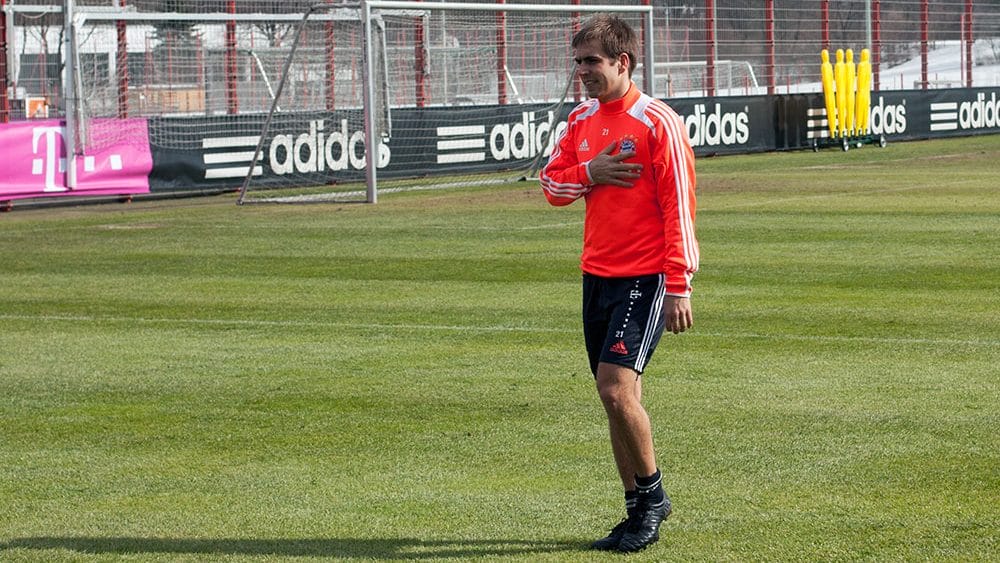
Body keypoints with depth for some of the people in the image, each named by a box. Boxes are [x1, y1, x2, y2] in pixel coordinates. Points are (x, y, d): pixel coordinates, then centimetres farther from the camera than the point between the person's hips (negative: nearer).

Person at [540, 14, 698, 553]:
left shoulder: (657, 122, -10)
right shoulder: (581, 120, 11)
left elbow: (679, 205, -12)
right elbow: (550, 184, 14)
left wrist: (678, 286, -16)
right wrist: (588, 173, -7)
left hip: (645, 278, -7)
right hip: (597, 275, 7)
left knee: (616, 388, -17)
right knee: (614, 397, 8)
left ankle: (652, 493, 2)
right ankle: (638, 511, 17)